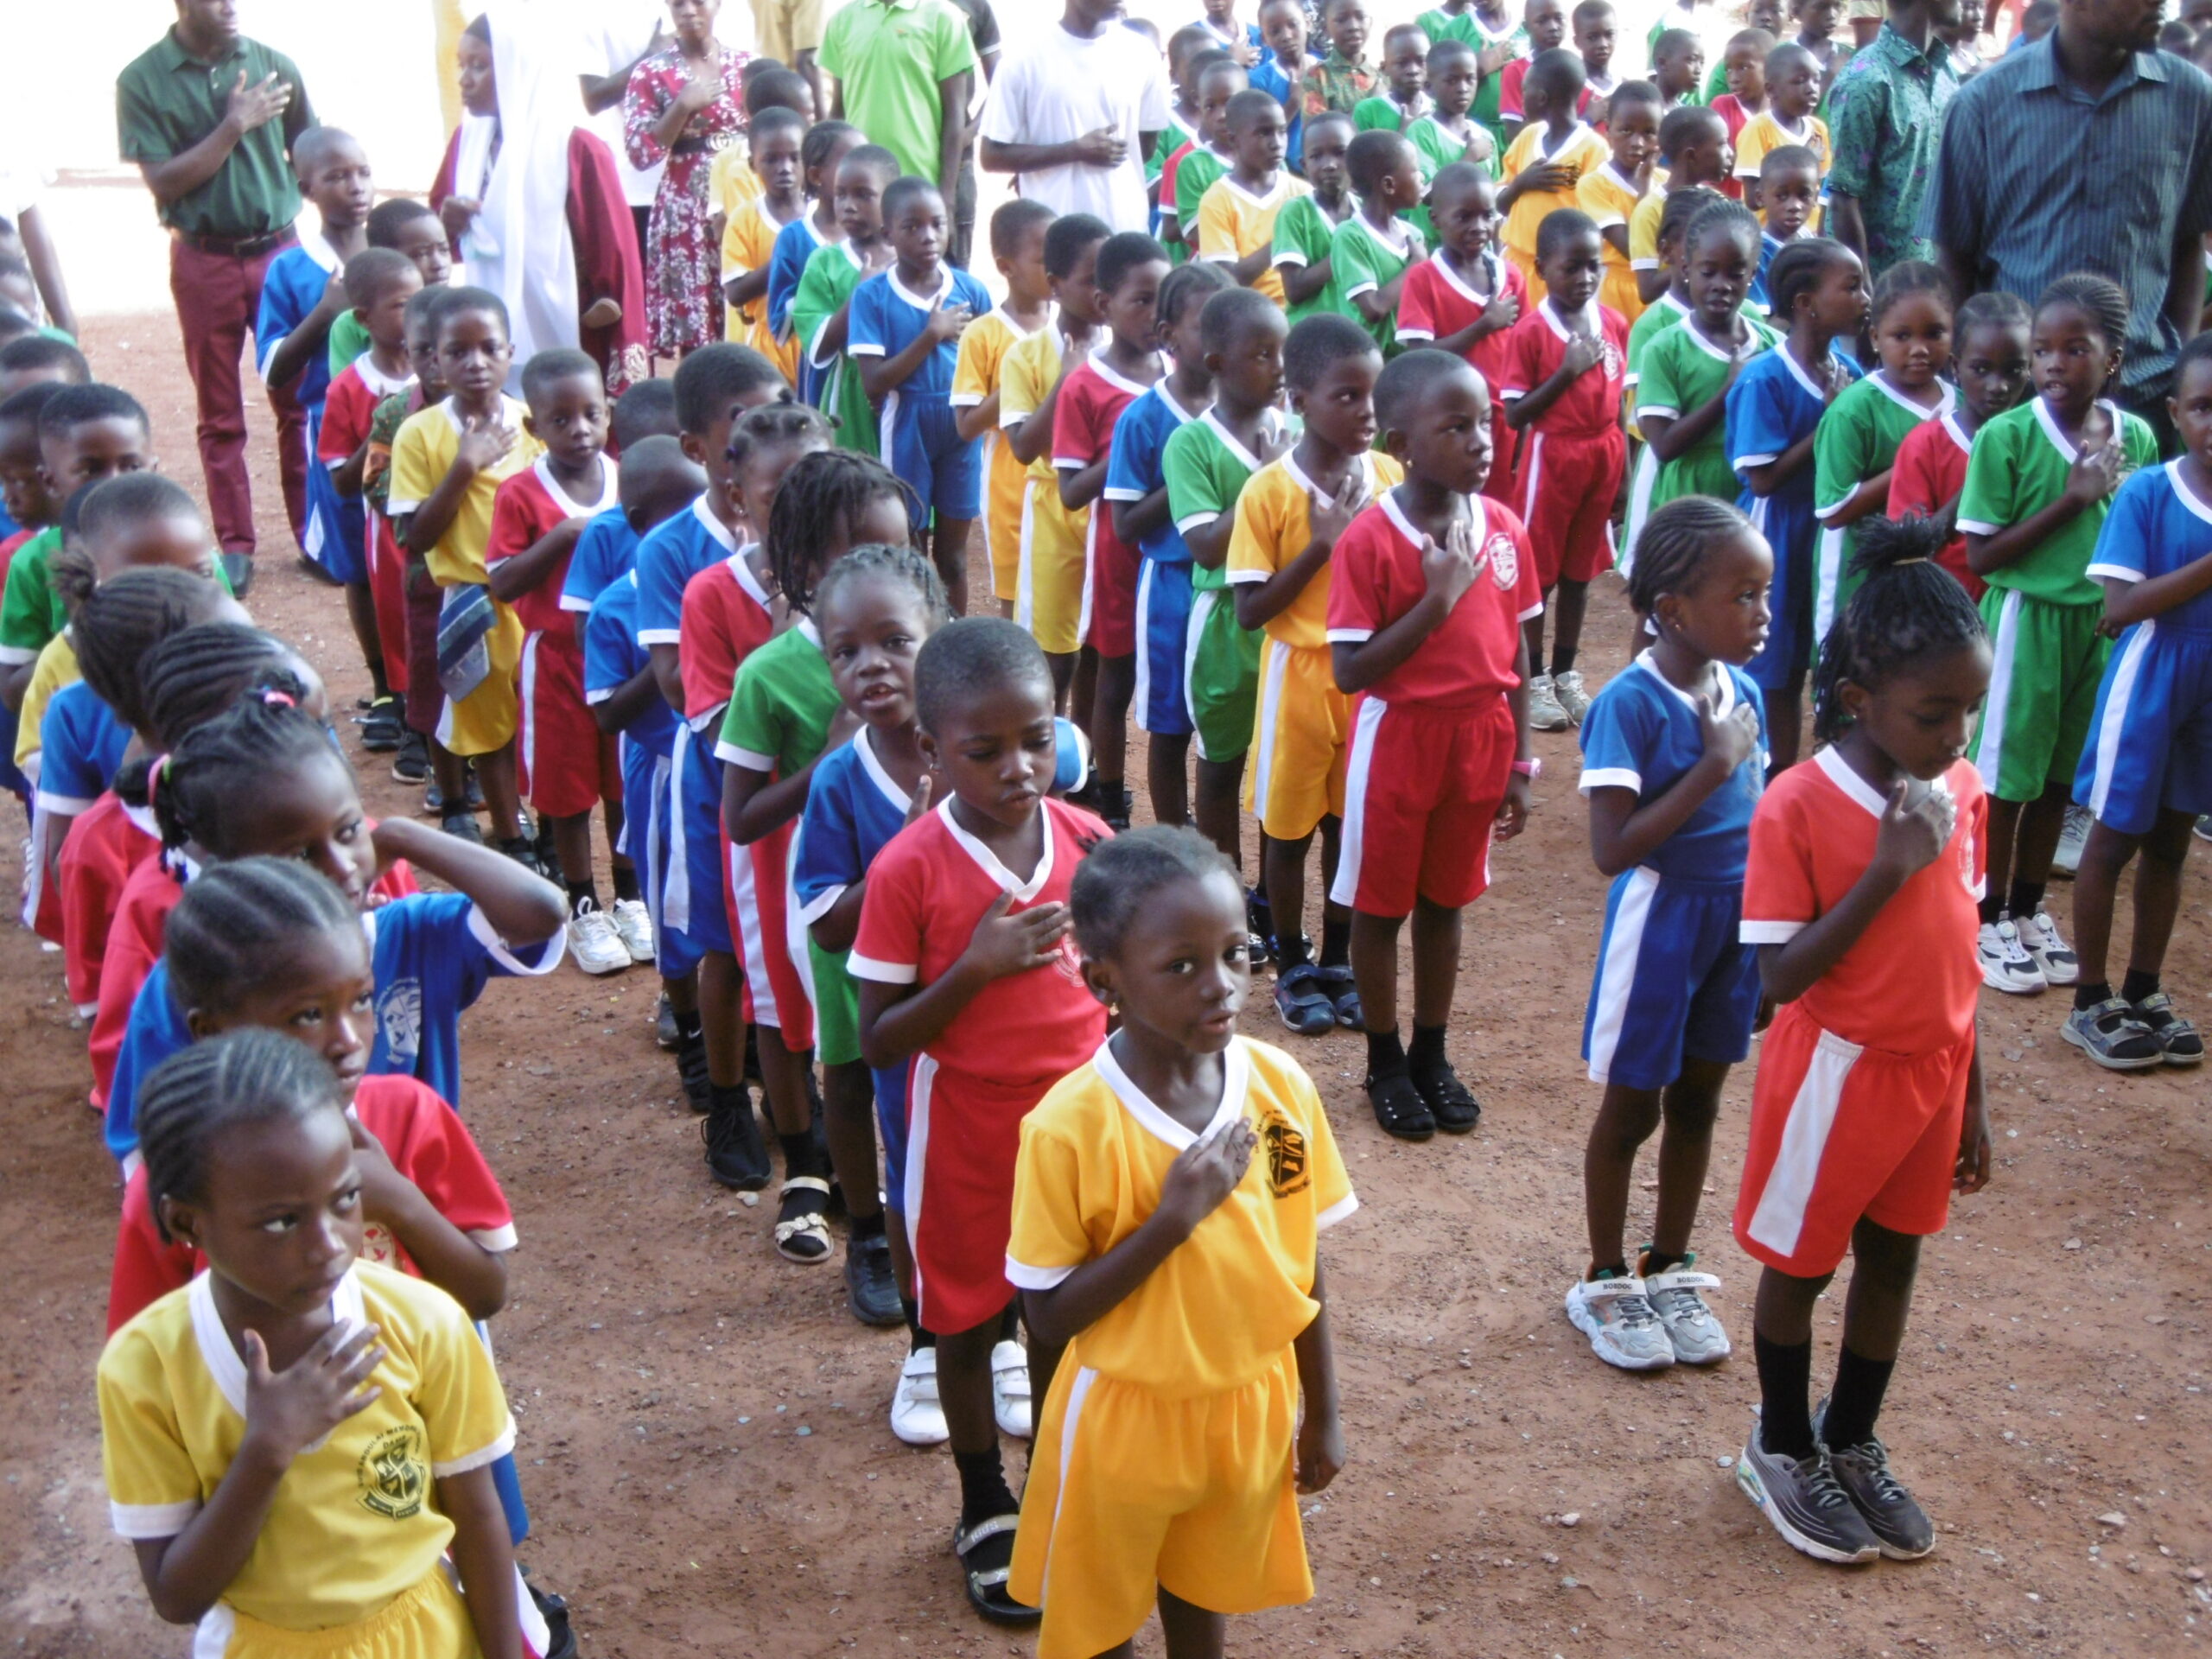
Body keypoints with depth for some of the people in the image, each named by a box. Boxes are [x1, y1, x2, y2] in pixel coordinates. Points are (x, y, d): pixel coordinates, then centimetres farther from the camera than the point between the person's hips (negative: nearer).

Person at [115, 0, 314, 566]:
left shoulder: (273, 66, 1)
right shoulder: (142, 81, -4)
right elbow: (163, 182, -9)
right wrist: (234, 126, -15)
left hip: (279, 250, 1)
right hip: (204, 260, -1)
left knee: (300, 401, 2)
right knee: (220, 415, 6)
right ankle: (235, 545, 13)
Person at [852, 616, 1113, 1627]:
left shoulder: (1090, 842, -7)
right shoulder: (909, 870, -17)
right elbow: (879, 1042, -14)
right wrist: (973, 968, -26)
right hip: (968, 1144, -2)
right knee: (968, 1328, 16)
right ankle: (985, 1511, 38)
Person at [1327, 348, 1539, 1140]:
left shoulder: (1503, 528, -3)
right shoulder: (1369, 540, -18)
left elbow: (1515, 649, 5)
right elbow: (1351, 672, -20)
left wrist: (1519, 761, 5)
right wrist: (1437, 600, -25)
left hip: (1480, 739, 4)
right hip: (1398, 739, -4)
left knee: (1445, 900, 18)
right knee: (1380, 906, 10)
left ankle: (1431, 1056, 34)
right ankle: (1385, 1064, 28)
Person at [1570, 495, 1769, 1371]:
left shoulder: (1744, 691, 0)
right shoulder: (1631, 704, -20)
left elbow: (1754, 813, 12)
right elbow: (1613, 848, -24)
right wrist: (1713, 766, -25)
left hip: (1737, 918, 6)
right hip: (1659, 917, -6)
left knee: (1697, 1101, 18)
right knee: (1632, 1106, 10)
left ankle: (1670, 1270, 35)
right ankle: (1605, 1282, 28)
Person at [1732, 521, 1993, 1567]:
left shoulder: (1962, 792, -4)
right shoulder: (1798, 804, -22)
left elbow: (1955, 950, 6)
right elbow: (1780, 976, -22)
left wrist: (1971, 1095, 11)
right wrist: (1886, 870, -29)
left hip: (1932, 1071, 5)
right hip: (1835, 1074, -5)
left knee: (1893, 1258, 19)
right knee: (1799, 1264, 13)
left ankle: (1853, 1444, 40)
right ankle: (1783, 1450, 35)